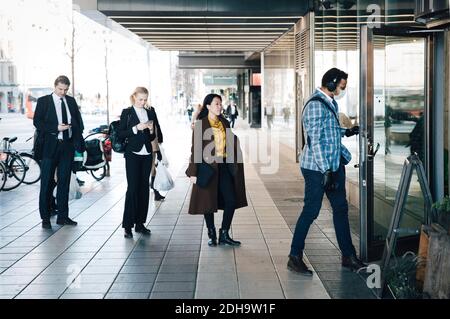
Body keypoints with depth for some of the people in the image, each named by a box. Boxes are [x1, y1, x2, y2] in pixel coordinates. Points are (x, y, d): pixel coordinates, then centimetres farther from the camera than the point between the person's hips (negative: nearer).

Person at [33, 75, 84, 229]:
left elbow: (78, 121, 13)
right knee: (47, 183, -1)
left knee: (64, 182, 8)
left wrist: (78, 142, 0)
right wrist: (56, 128, -18)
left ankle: (62, 216, 16)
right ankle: (45, 218, 7)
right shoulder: (43, 101, -1)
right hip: (50, 146, -4)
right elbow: (37, 122, -6)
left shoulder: (71, 101, 11)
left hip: (68, 146, 4)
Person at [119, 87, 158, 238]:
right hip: (133, 154, -4)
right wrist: (136, 128, -16)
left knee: (144, 188, 5)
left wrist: (151, 130, -6)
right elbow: (121, 134, -6)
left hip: (147, 154, 5)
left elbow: (153, 137, 15)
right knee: (132, 188, -8)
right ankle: (128, 225, -5)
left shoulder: (150, 113, 12)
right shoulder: (127, 112, 0)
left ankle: (140, 223, 12)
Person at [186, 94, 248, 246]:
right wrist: (193, 172, -11)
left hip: (223, 166, 5)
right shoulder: (200, 125, -5)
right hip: (207, 167, -5)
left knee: (231, 200, -1)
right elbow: (195, 149, -7)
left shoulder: (224, 123, 10)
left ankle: (224, 235, 9)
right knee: (208, 202, 3)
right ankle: (212, 235, 17)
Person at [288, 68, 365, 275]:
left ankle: (348, 256, 21)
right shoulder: (315, 105, -17)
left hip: (334, 164, 9)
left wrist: (346, 132, 13)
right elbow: (315, 140, -22)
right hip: (317, 167, -9)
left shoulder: (331, 103, 12)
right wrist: (326, 171, -24)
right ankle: (295, 257, 7)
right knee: (311, 211, -4)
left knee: (341, 208, 12)